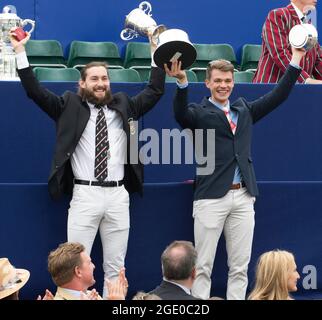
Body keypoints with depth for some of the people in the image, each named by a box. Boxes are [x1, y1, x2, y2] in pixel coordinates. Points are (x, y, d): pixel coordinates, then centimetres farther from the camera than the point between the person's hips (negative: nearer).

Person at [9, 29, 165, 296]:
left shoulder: (124, 106, 12)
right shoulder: (70, 106, 5)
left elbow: (155, 91, 12)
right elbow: (36, 91, -1)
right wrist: (21, 52, -6)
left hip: (118, 195, 2)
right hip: (85, 194, -2)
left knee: (115, 266, 8)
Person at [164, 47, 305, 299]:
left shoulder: (244, 110, 15)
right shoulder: (199, 113, 1)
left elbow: (278, 96, 14)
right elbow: (181, 114, -20)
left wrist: (296, 60, 7)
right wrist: (182, 82, -37)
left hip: (243, 196, 5)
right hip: (211, 198, -4)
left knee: (240, 266, 7)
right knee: (203, 265, 0)